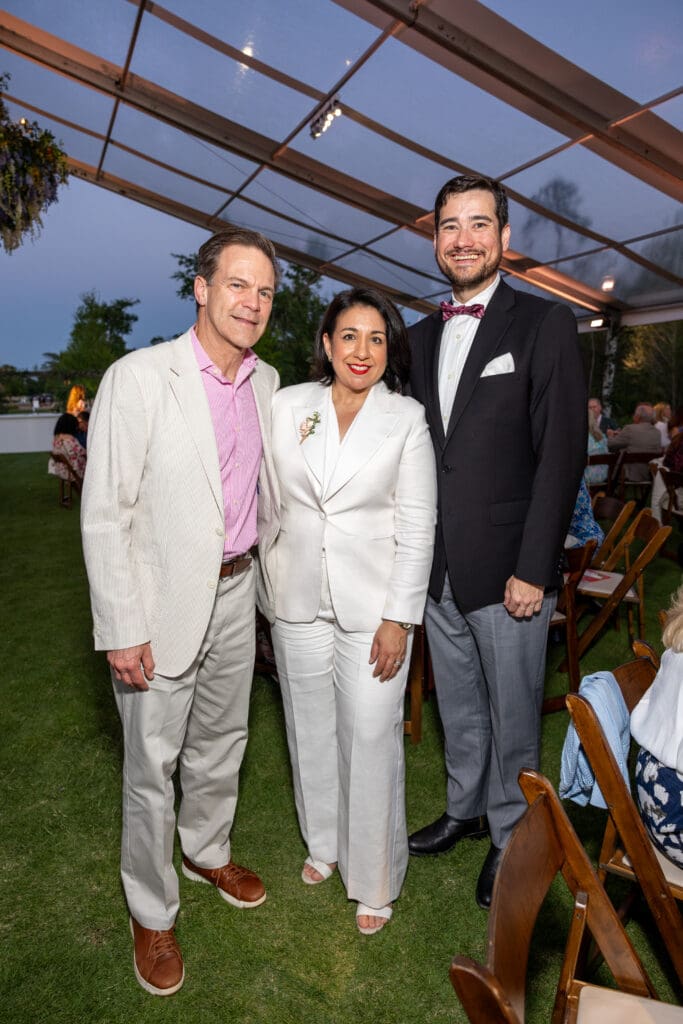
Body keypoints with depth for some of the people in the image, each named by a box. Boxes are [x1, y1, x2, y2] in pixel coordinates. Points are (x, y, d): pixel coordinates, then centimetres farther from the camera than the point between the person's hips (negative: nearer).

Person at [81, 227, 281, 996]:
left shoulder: (266, 381, 4)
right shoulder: (138, 378, -15)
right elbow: (104, 514, -15)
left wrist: (267, 576, 15)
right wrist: (123, 629, -16)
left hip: (236, 592, 6)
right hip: (163, 601, -5)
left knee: (221, 741, 23)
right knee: (152, 765, 10)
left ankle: (207, 851, 49)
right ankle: (151, 913, 35)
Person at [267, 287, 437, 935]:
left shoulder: (406, 418, -6)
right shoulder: (287, 406, 0)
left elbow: (418, 525, -7)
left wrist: (399, 619, -10)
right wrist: (270, 587, 5)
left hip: (372, 603, -2)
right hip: (297, 599, 3)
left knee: (370, 737, 5)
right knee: (310, 728, 18)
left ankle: (375, 880, 29)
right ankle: (324, 841, 44)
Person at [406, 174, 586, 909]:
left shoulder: (546, 325, -6)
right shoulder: (422, 336, 11)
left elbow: (561, 454, -11)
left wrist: (533, 570, -15)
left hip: (507, 570, -5)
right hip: (436, 567, 5)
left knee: (511, 715, 11)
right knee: (457, 707, 20)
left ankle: (512, 835, 35)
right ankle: (464, 809, 42)